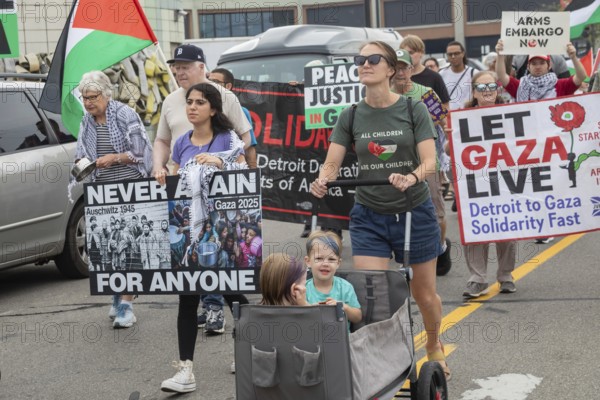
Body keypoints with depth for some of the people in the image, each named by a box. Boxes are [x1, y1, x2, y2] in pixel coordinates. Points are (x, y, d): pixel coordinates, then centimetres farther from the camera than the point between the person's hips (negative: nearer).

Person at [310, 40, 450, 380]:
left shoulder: (413, 109, -7)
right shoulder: (351, 117, 0)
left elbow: (429, 162, -14)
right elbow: (333, 163, -4)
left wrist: (411, 178, -35)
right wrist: (323, 180, -26)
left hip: (414, 212, -1)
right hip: (369, 216, 1)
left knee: (424, 294, 13)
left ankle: (434, 346, 43)